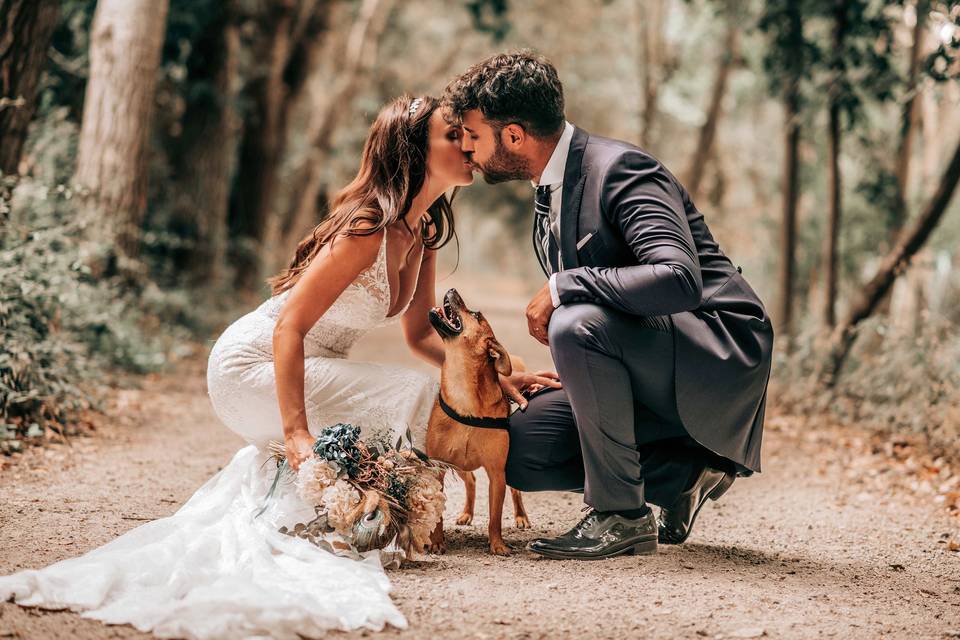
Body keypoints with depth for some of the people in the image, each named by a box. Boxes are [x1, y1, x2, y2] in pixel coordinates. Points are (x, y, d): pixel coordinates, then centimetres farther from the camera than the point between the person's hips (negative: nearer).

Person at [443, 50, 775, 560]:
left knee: (577, 324, -33)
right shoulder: (548, 197, 9)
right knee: (519, 450, -3)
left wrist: (561, 288, -28)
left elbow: (679, 279, -34)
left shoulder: (619, 169, -20)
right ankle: (687, 471, 5)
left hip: (718, 353, -9)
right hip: (652, 380, 9)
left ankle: (621, 515, -19)